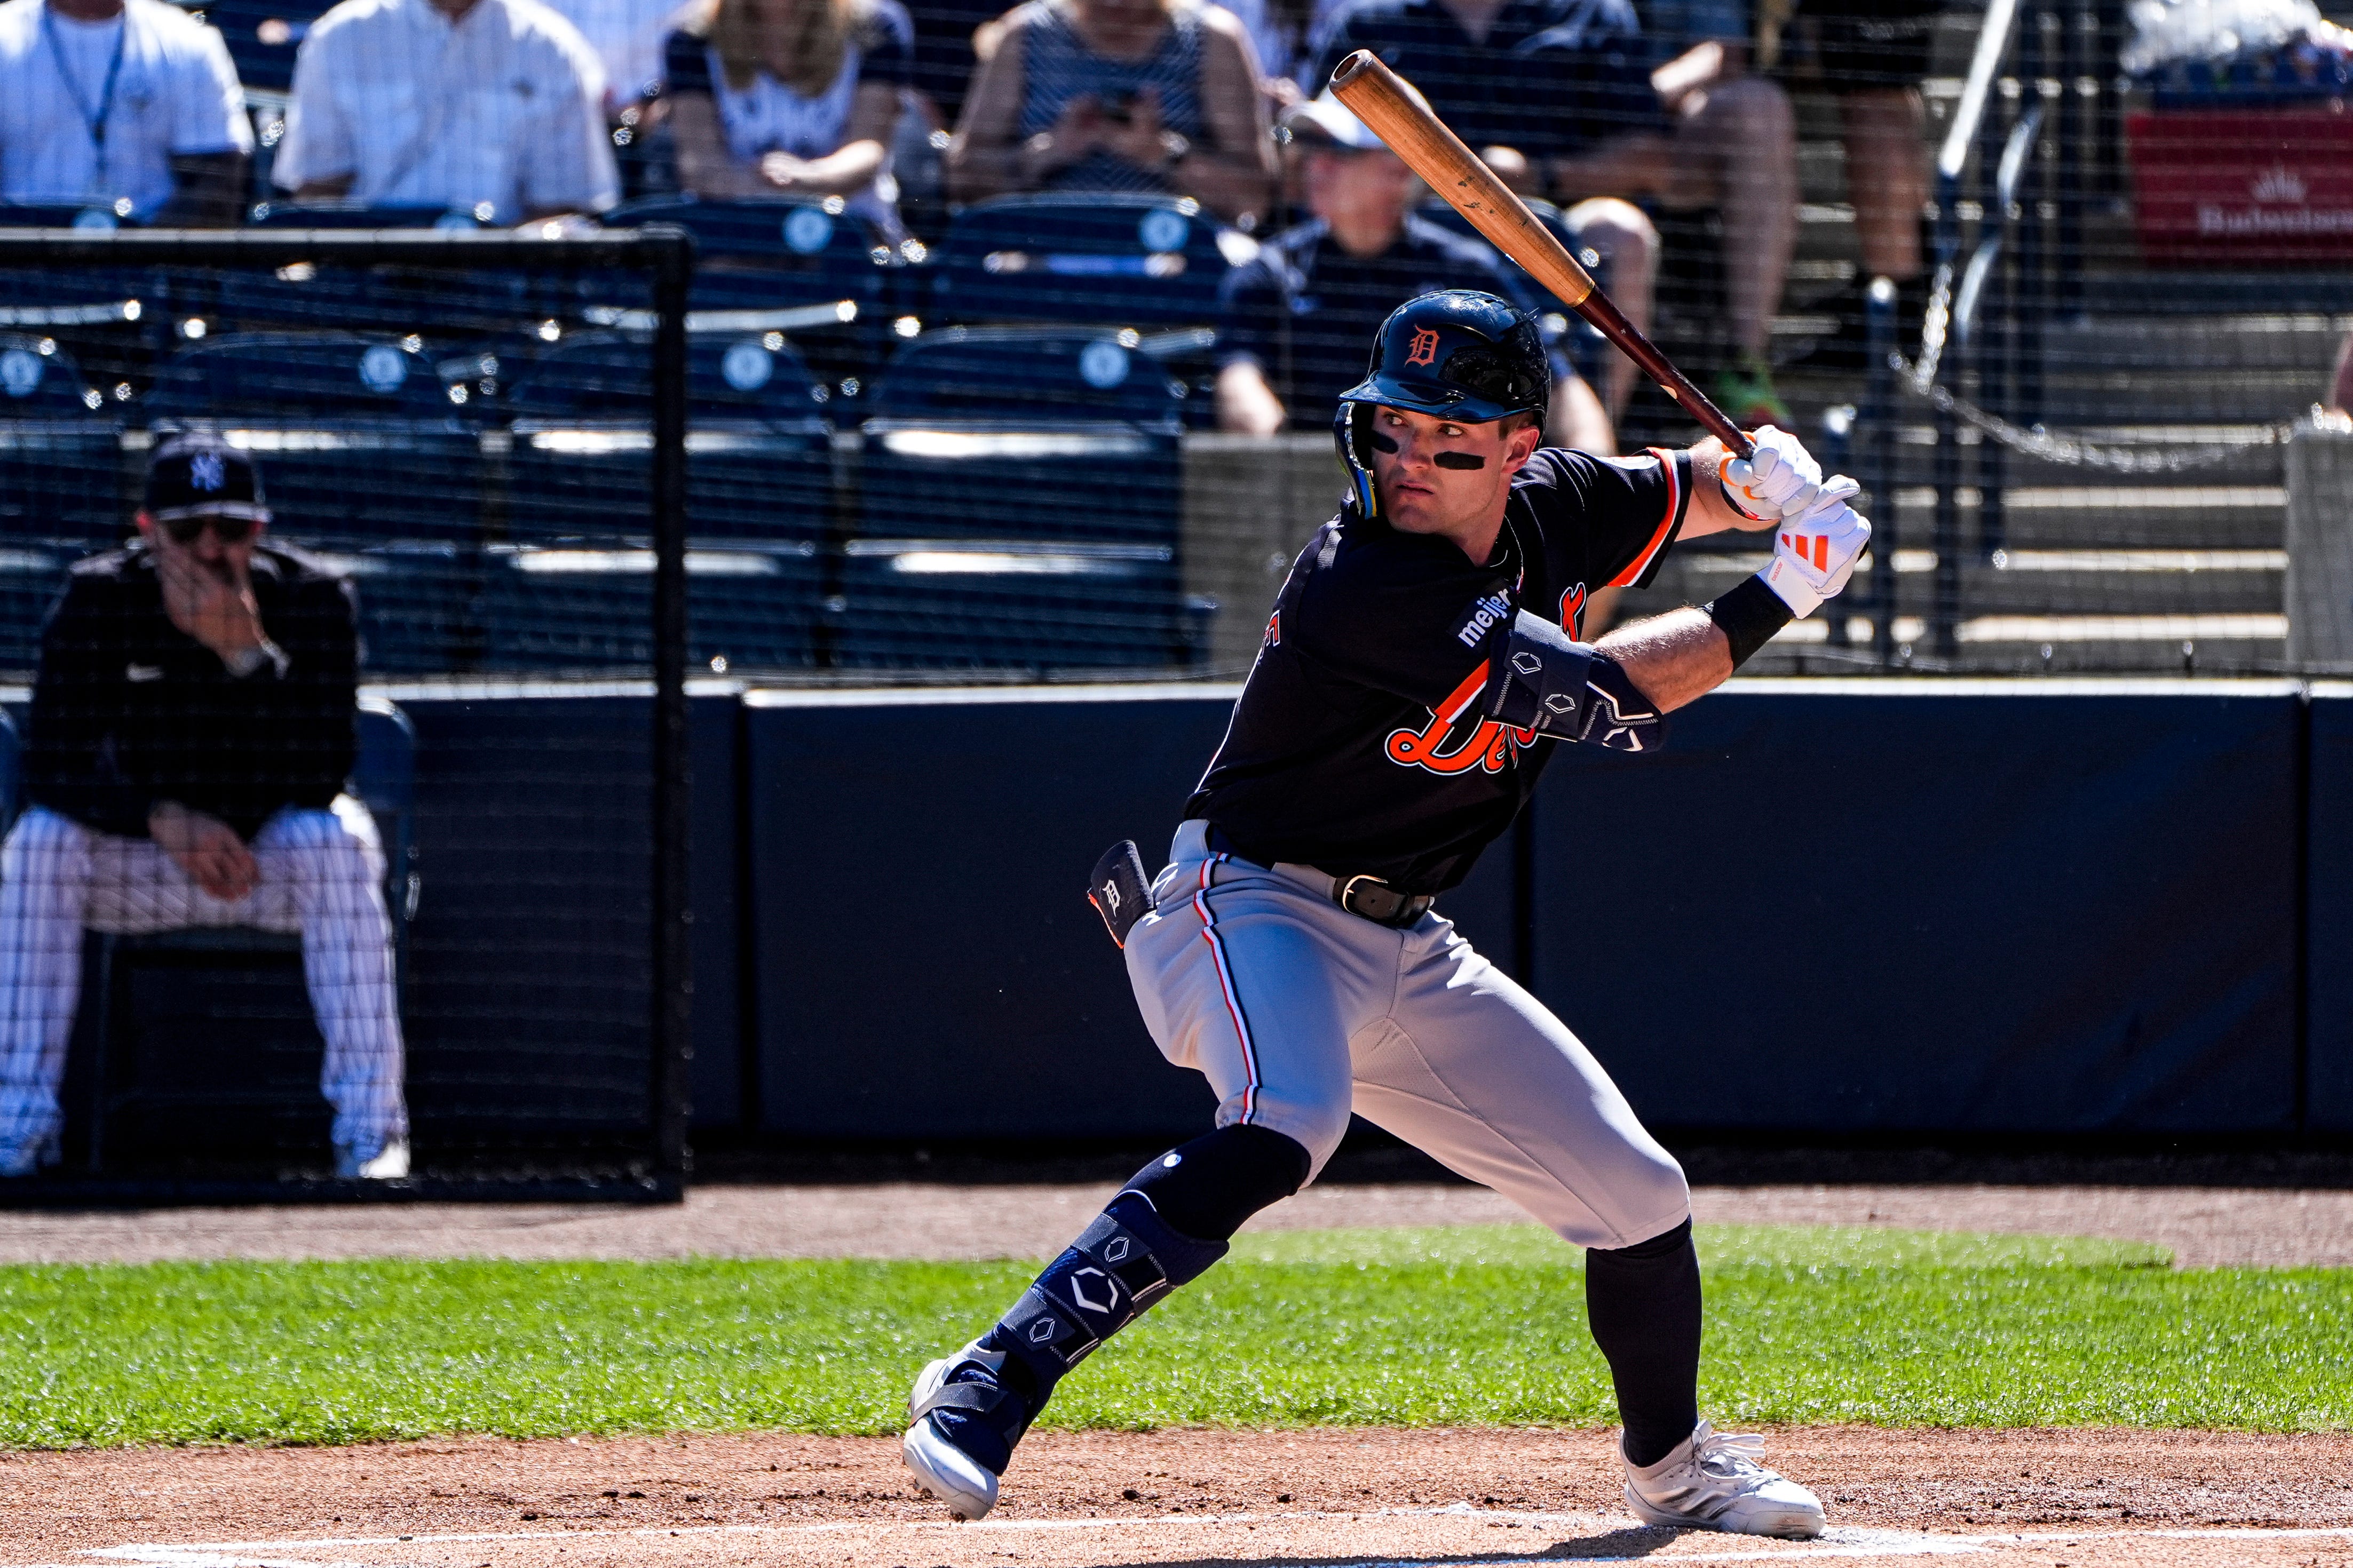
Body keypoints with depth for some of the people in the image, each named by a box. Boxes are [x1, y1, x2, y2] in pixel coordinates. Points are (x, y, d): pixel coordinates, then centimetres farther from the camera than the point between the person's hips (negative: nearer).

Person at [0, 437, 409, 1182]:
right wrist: (165, 821, -34)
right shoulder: (98, 602, -12)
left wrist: (248, 653, -37)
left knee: (331, 840, -33)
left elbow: (318, 781, -26)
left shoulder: (311, 601, -16)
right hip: (143, 863, 1)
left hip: (276, 860, -1)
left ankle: (370, 1123, -29)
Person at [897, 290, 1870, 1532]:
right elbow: (1604, 695, -24)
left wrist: (1761, 472, -5)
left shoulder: (1550, 508, -1)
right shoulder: (1362, 580, -25)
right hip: (1256, 910, -8)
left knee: (1636, 1194, 11)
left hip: (1408, 957, 8)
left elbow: (1690, 491, 19)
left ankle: (1670, 1465, 38)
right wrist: (1776, 601, -17)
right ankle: (992, 1385, -42)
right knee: (1286, 1127, -39)